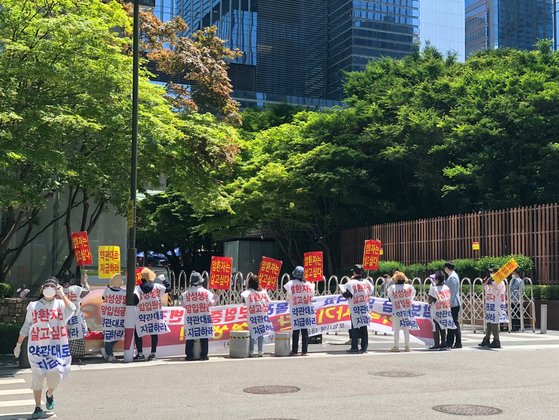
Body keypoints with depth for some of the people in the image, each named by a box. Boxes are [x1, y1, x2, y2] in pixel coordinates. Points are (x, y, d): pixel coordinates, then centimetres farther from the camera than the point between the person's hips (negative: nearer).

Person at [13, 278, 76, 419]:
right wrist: (18, 344, 14)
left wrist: (62, 295, -16)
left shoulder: (60, 304, 4)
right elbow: (26, 327, 14)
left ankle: (49, 394, 30)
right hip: (37, 347, 1)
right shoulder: (33, 306, 7)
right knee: (37, 377, 1)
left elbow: (71, 310, -19)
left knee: (56, 375, -4)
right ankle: (38, 408, 12)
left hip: (57, 346, 0)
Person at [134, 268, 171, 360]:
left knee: (137, 334, 11)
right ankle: (153, 353, 14)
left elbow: (135, 299, -22)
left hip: (142, 316, -2)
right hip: (155, 315, 2)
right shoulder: (157, 286, -2)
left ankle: (140, 353, 8)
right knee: (154, 334, 13)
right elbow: (168, 288, 11)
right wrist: (164, 280, 24)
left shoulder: (137, 289, -9)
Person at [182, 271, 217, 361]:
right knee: (204, 337, 5)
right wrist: (215, 298, 16)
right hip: (204, 318, -1)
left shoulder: (186, 293, -3)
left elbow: (184, 305, 3)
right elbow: (211, 303, -2)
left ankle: (189, 355, 5)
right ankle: (204, 355, 4)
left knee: (190, 337, 5)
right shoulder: (205, 292, -6)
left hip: (190, 319, 1)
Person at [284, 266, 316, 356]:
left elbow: (288, 298, -5)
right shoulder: (308, 284, 2)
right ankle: (304, 351, 4)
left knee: (296, 331, 1)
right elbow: (312, 295, 10)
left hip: (295, 310, -2)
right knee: (305, 331, 4)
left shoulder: (290, 284, -6)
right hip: (306, 310, 2)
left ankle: (294, 351, 2)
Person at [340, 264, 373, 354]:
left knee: (355, 328, 0)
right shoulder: (366, 282, 4)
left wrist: (343, 291, 4)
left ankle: (354, 347, -2)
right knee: (364, 328, 9)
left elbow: (346, 294, -16)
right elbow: (370, 292, 16)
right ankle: (364, 347, 10)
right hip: (365, 308, 5)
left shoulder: (351, 283, -11)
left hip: (355, 309, -5)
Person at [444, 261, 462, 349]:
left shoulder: (452, 277, -15)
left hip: (453, 304, -10)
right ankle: (449, 342, 17)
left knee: (455, 323, -6)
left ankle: (458, 343, -3)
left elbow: (453, 291, -19)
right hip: (452, 304, 10)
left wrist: (450, 302, -20)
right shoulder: (451, 276, 15)